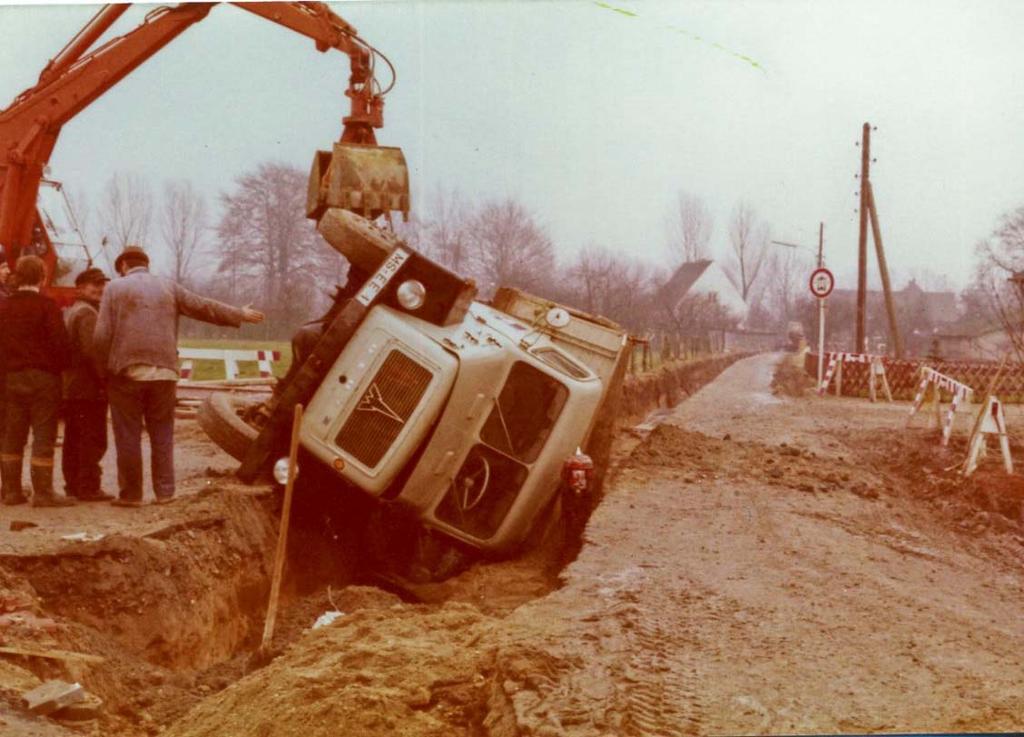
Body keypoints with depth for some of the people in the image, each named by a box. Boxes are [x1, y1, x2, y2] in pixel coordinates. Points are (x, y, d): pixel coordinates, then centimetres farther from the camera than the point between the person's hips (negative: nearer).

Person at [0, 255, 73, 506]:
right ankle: (43, 492, -4)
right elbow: (60, 342, -14)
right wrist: (63, 366, 1)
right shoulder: (47, 306, -9)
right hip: (43, 377, -6)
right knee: (43, 437, -3)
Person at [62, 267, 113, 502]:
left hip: (70, 388, 10)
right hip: (89, 388, -10)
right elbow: (91, 351, -24)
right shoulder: (88, 313, -13)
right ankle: (88, 487, -7)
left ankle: (73, 484, 20)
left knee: (73, 439, 14)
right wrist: (105, 379, -20)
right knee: (93, 440, -7)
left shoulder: (68, 313, 19)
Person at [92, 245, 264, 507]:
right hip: (164, 372, 3)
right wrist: (241, 314, 26)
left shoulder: (115, 288, 4)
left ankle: (131, 493, 5)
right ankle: (164, 491, 10)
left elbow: (101, 336, -4)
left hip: (126, 372, -2)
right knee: (162, 433, 10)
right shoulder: (168, 287, 12)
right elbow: (205, 307, 15)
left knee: (128, 435, 3)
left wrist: (104, 368, 7)